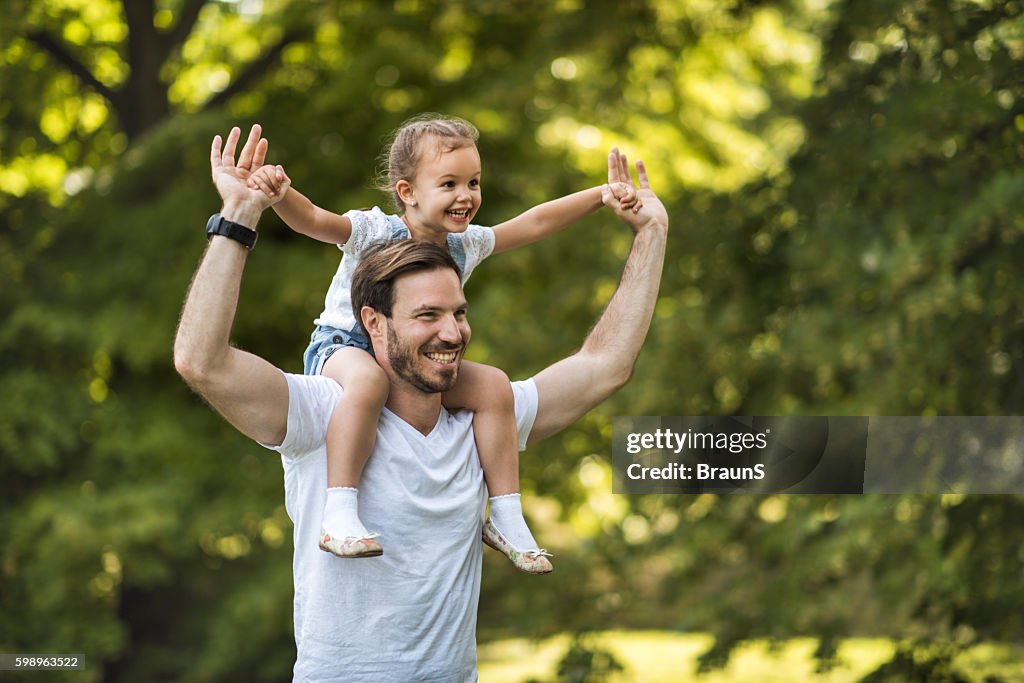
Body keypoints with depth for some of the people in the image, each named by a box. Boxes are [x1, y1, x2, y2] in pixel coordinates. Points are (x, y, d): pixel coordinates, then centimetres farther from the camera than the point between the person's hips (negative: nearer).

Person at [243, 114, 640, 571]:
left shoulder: (466, 245, 3)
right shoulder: (372, 232, -16)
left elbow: (536, 223, 11)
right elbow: (312, 220, -32)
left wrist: (603, 194, 9)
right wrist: (281, 195, -55)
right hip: (343, 347, -6)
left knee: (492, 383, -10)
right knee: (367, 378, -41)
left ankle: (506, 518, -3)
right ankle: (338, 513, -44)